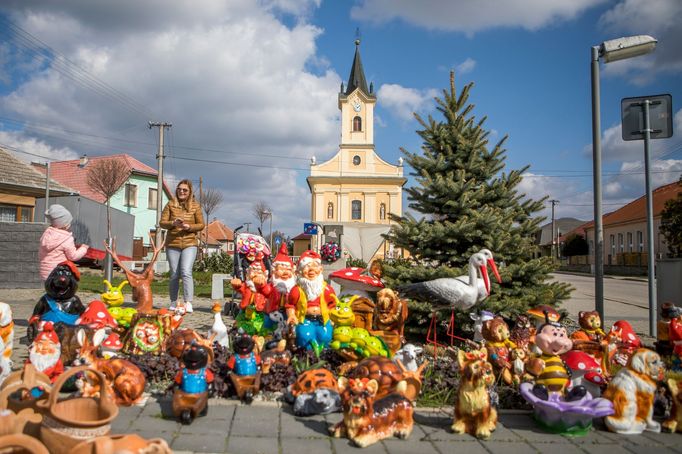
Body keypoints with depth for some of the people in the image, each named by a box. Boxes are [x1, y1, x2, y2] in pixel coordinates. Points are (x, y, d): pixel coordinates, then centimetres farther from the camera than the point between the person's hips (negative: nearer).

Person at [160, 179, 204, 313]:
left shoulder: (195, 206, 4)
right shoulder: (170, 204, 6)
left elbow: (201, 225, 6)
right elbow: (162, 222, 3)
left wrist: (189, 227, -13)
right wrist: (173, 223, -17)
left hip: (190, 244, -2)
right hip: (172, 244, 2)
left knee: (186, 272, -17)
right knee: (174, 274, 7)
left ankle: (188, 303, -19)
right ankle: (173, 303, 20)